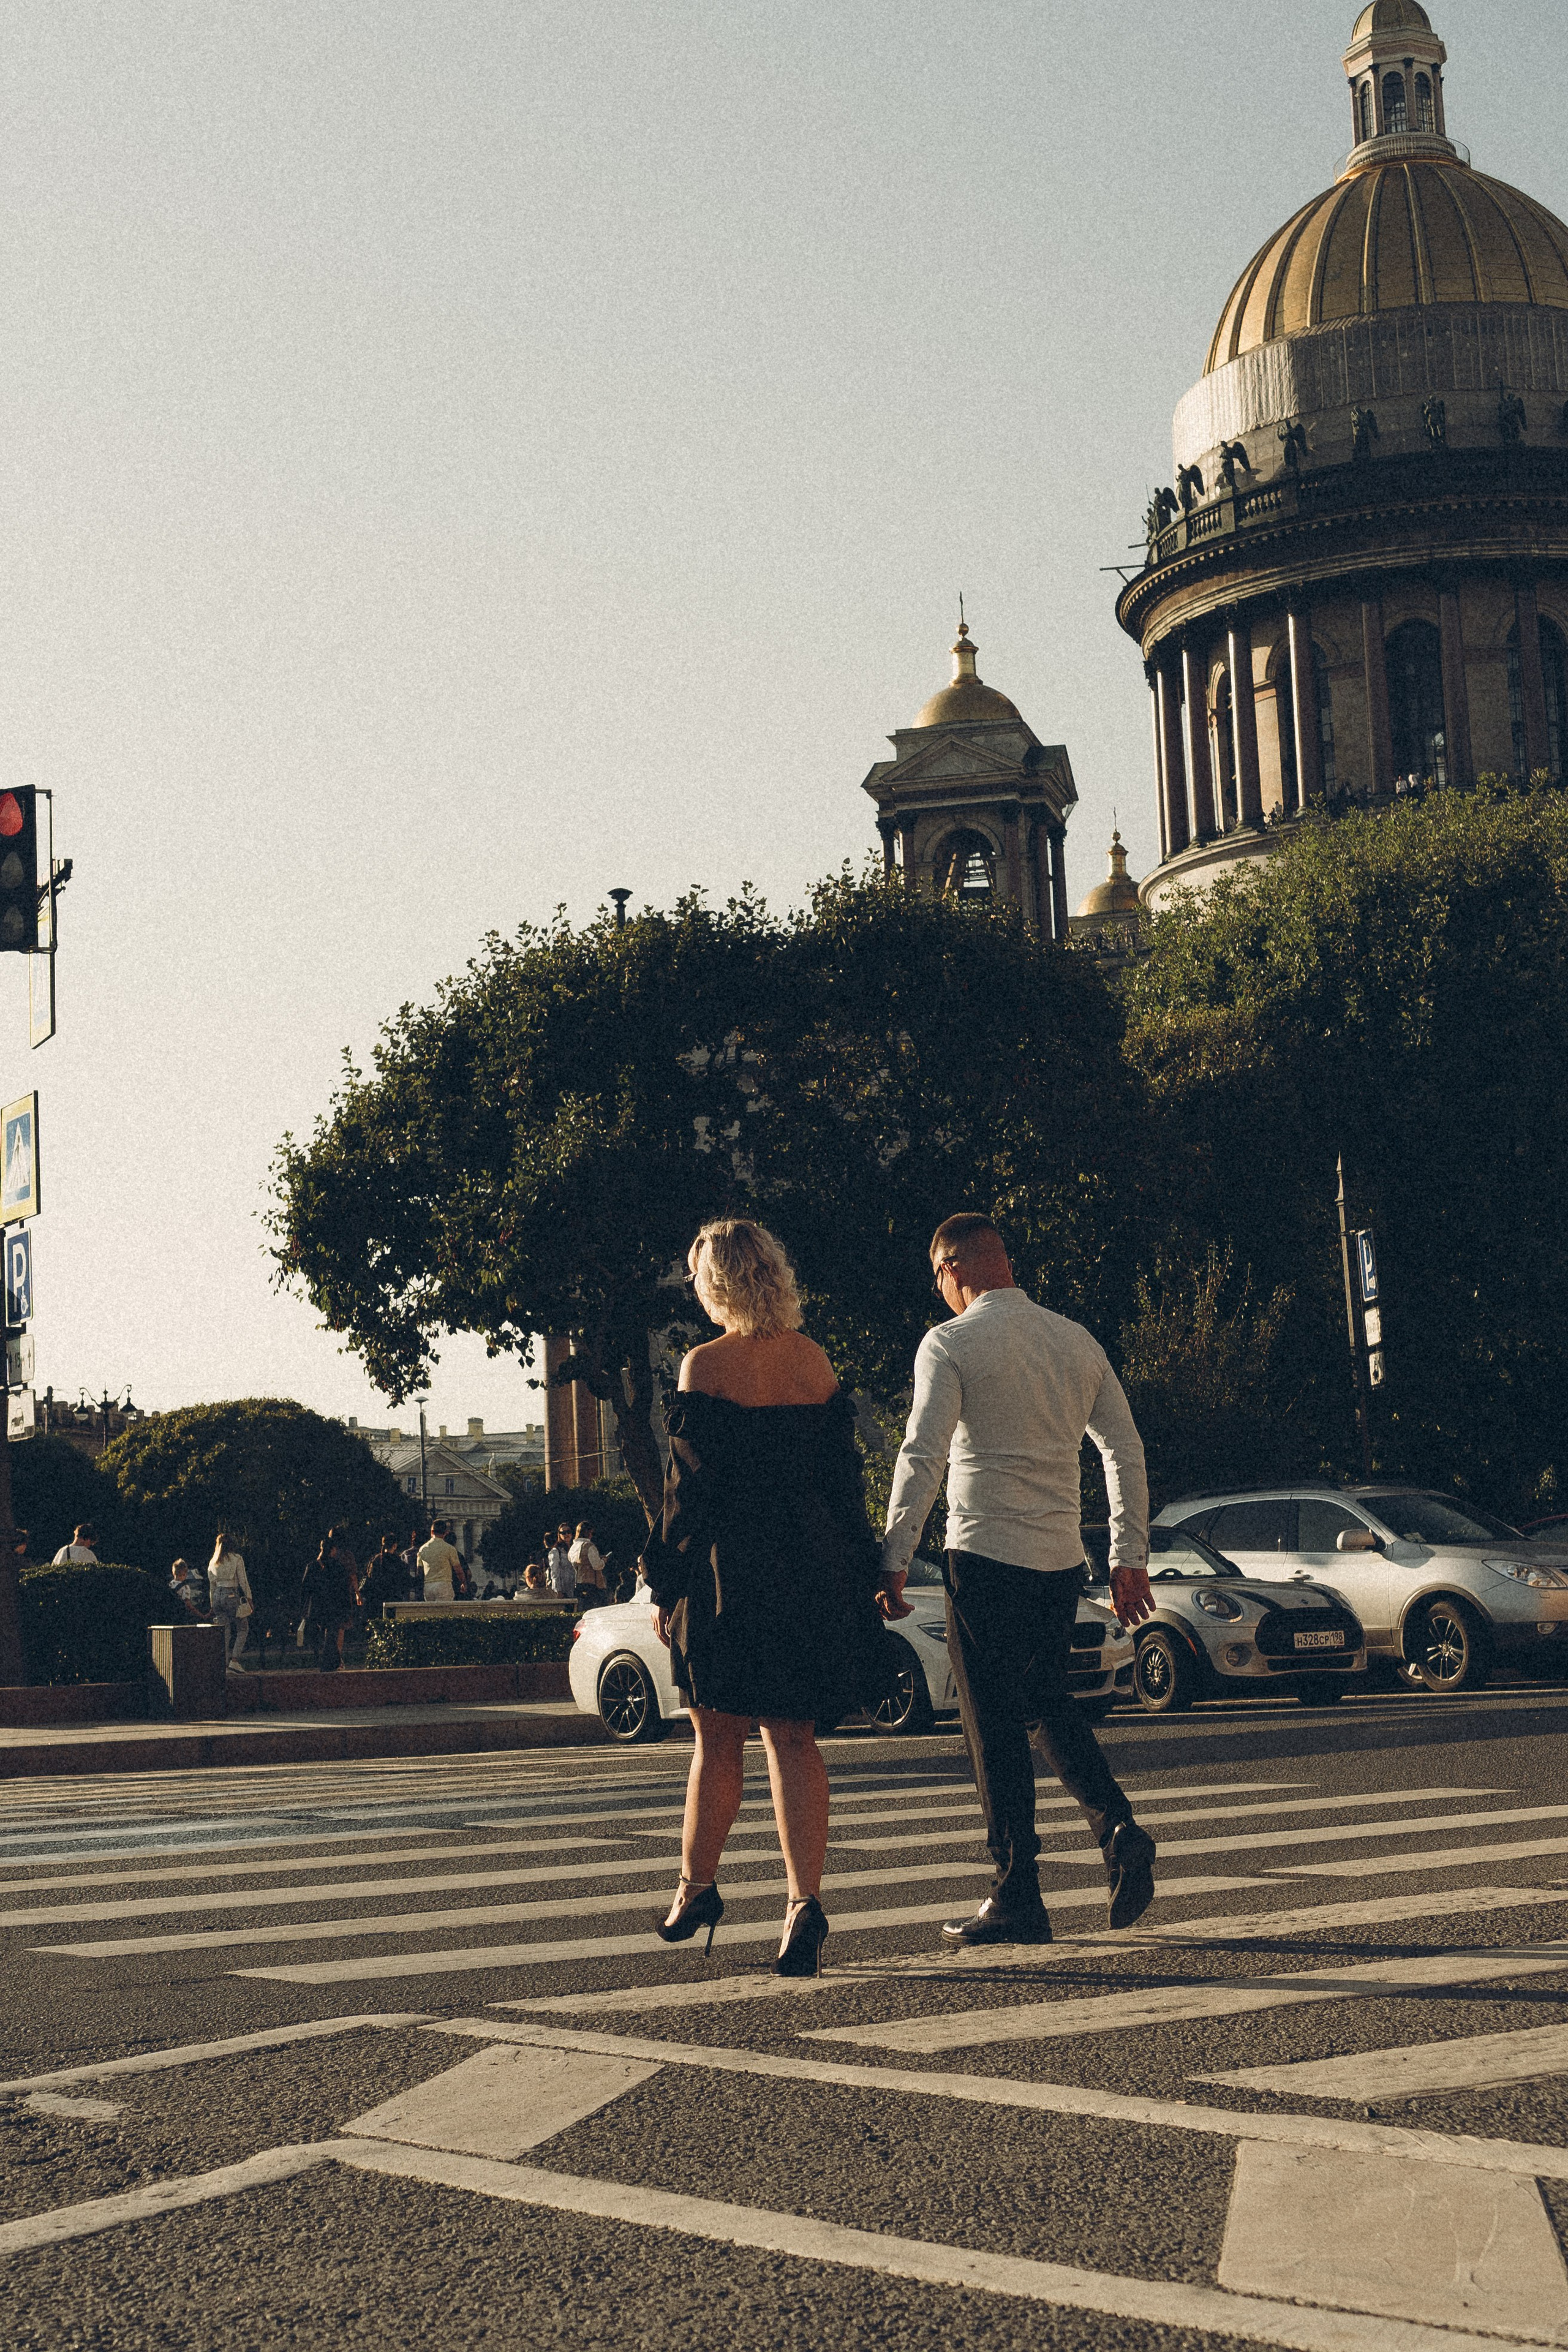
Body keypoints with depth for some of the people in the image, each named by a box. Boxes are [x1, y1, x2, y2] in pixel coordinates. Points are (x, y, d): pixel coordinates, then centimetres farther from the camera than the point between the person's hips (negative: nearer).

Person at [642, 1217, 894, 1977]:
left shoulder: (707, 1366, -10)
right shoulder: (815, 1360, 5)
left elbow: (689, 1486, -10)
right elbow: (843, 1473, 8)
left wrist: (665, 1586, -3)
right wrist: (854, 1572, 16)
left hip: (729, 1571, -4)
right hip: (814, 1567, 4)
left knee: (718, 1738, 11)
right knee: (793, 1738, 7)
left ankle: (696, 1889, 24)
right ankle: (805, 1902, -4)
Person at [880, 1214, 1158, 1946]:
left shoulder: (951, 1344, -6)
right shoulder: (1076, 1340, 10)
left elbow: (921, 1459, -14)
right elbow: (1125, 1451, 11)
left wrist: (894, 1561, -12)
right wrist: (1131, 1557, 15)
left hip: (986, 1556, -5)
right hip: (1063, 1557, 6)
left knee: (995, 1727, 2)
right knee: (1049, 1702, 22)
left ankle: (1018, 1899, 6)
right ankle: (1119, 1830, 4)